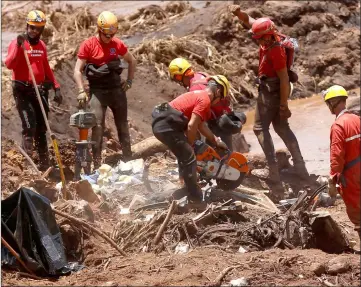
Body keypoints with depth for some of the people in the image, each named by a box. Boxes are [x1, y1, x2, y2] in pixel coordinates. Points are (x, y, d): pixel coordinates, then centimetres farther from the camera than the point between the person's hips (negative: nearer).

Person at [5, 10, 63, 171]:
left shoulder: (42, 46, 12)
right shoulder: (17, 43, -7)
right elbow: (9, 64, -21)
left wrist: (56, 87, 17)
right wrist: (19, 46, -29)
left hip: (40, 90, 5)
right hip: (22, 90, -5)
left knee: (41, 128, 9)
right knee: (29, 126, -21)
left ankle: (44, 162, 17)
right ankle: (28, 150, 1)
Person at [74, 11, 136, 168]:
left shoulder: (118, 44, 1)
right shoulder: (88, 45, -9)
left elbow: (132, 61, 18)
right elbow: (77, 70, -8)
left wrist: (129, 81, 9)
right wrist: (81, 91, -18)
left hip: (116, 88, 4)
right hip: (97, 90, -4)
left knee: (123, 124, 9)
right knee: (97, 125, -11)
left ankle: (128, 160, 19)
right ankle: (97, 164, -7)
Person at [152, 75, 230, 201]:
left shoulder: (199, 95, 23)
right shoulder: (205, 100, -9)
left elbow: (201, 125, 30)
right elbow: (191, 126, -16)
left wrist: (216, 141, 33)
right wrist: (190, 145, -1)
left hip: (160, 122, 11)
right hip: (167, 125, -11)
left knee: (184, 156, 26)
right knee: (189, 159, -4)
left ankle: (188, 189, 37)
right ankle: (195, 197, 1)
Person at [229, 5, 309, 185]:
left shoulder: (276, 51, -26)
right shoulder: (269, 37, -1)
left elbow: (284, 79, -24)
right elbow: (249, 21, 7)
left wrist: (283, 105, -21)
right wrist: (238, 12, -15)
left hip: (270, 90, -10)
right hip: (274, 88, 10)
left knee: (260, 128, -3)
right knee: (282, 128, 14)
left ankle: (273, 170, -9)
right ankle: (300, 166, 14)